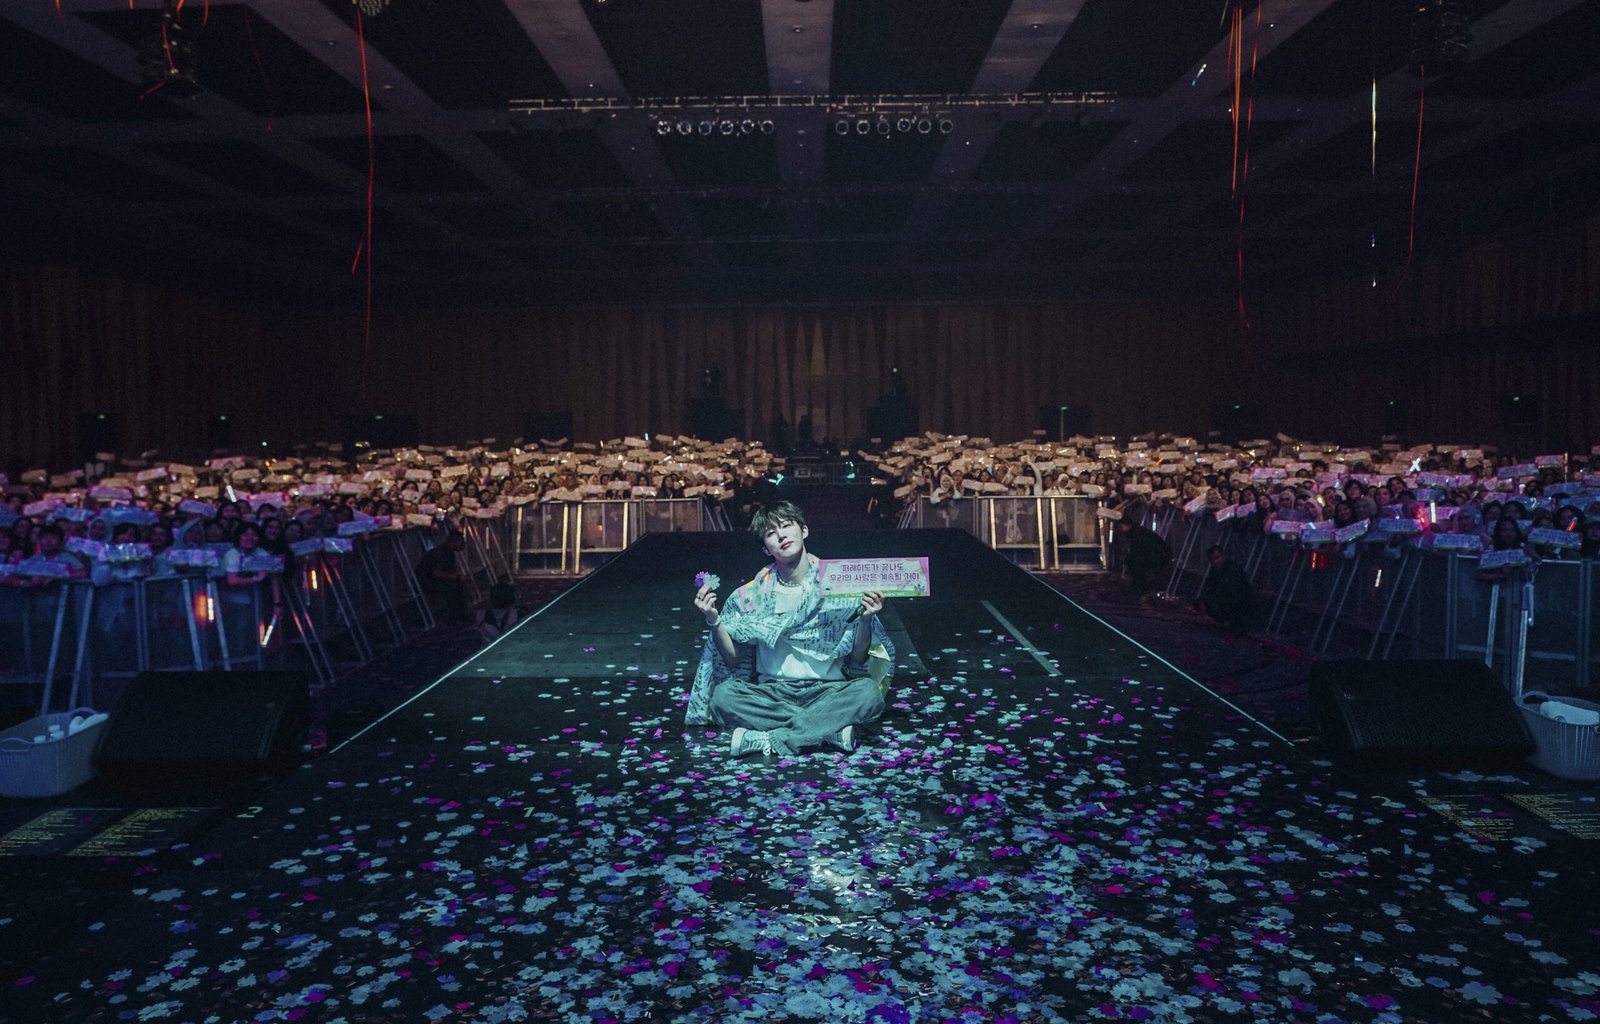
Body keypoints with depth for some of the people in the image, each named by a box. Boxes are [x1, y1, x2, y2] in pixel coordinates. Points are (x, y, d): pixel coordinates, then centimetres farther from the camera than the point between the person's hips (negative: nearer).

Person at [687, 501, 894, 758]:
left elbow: (857, 661, 3)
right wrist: (714, 620, -9)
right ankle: (831, 729, -27)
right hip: (772, 693, 1)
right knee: (723, 695, -28)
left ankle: (769, 740, -29)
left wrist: (864, 620, -15)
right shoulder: (753, 595, 5)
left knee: (868, 692, -31)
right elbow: (733, 659, 6)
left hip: (827, 690, -1)